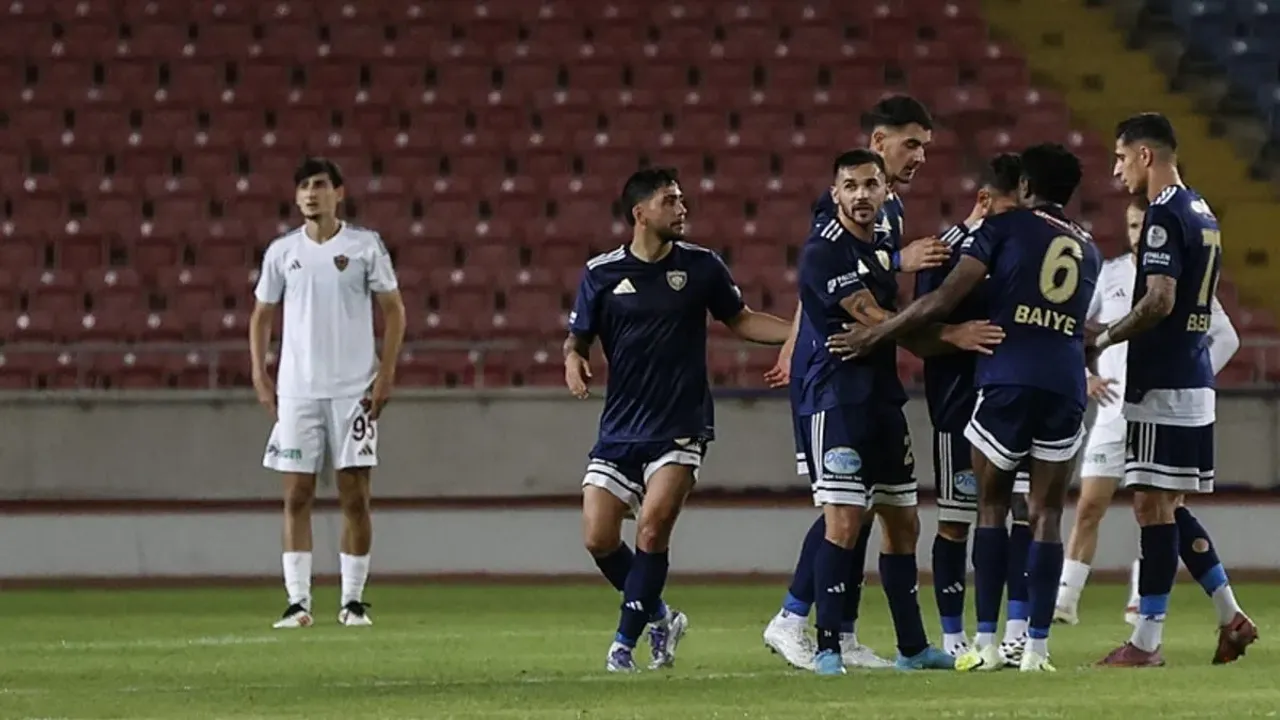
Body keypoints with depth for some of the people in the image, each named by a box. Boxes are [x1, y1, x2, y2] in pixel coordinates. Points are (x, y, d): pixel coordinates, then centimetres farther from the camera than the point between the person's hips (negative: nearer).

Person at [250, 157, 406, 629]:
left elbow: (393, 311, 4)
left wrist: (385, 374, -5)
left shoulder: (365, 246, 1)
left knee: (354, 495, -1)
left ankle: (353, 599, 6)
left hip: (354, 390, -2)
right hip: (296, 390, 2)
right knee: (296, 495, -2)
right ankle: (298, 601, 0)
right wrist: (260, 376, 4)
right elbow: (262, 315, 15)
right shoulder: (282, 252, 7)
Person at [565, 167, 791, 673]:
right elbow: (578, 338, 9)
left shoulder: (700, 266, 2)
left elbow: (740, 321, 14)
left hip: (681, 428, -2)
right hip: (620, 429, 2)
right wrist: (573, 360, -15)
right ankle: (660, 618, 20)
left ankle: (625, 644, -8)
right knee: (599, 540, -5)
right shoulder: (601, 273, 0)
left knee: (653, 528, -18)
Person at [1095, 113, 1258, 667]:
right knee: (1164, 508, 15)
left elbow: (1159, 301, -24)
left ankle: (1146, 643, -5)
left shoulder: (1165, 216, -14)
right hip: (1194, 378, 10)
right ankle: (1231, 617, 13)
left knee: (1153, 506, -6)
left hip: (1162, 387, -10)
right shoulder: (1201, 214, 16)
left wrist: (1102, 340, -13)